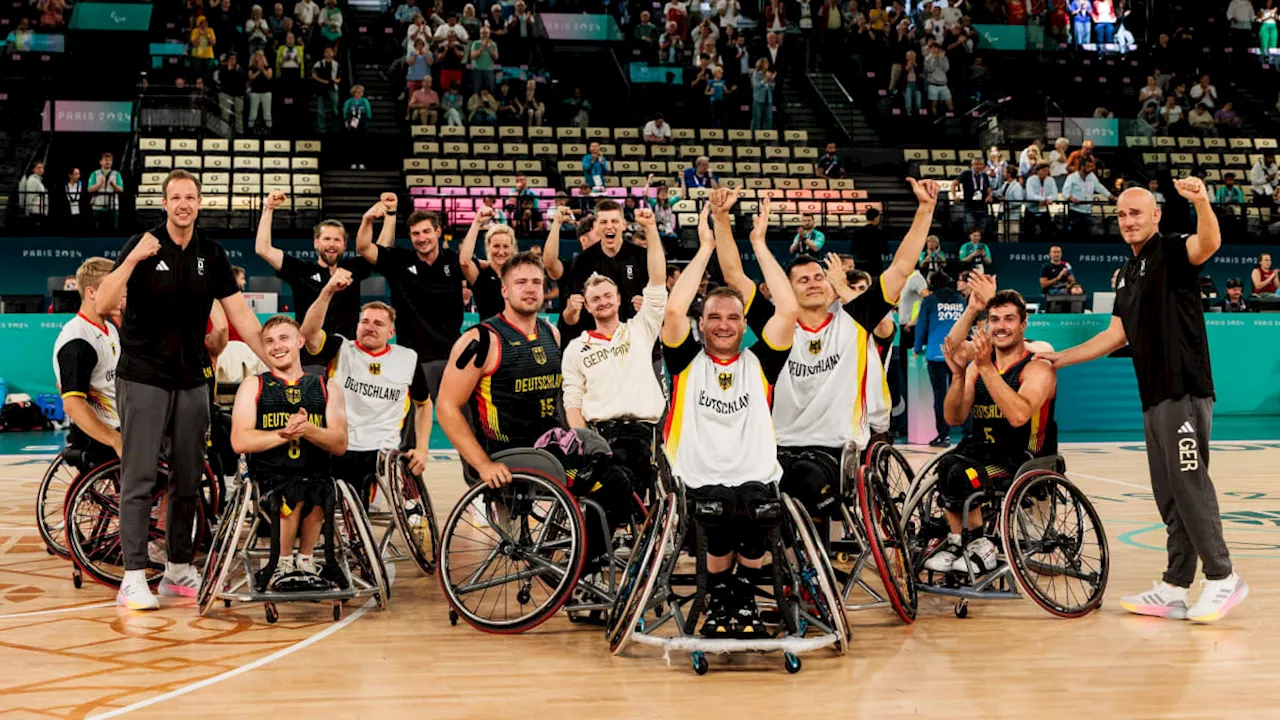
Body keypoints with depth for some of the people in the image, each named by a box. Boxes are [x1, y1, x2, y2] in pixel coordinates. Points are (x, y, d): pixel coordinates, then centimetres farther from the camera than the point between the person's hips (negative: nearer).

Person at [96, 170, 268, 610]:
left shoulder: (212, 255, 5)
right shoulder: (144, 245, -6)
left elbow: (241, 315, 5)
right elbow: (104, 305, -14)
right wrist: (133, 259, -26)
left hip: (191, 381, 4)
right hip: (143, 379, -4)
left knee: (188, 481, 8)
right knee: (139, 480, -7)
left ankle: (179, 569, 20)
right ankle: (133, 578, -5)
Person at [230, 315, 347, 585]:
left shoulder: (328, 388, 13)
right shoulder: (253, 387, 11)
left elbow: (340, 444, 2)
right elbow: (239, 442, -2)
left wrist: (307, 429, -17)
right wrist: (285, 433, -16)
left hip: (316, 474, 1)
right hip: (269, 476, -1)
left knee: (316, 491, -33)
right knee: (294, 494, -33)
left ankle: (305, 562, -9)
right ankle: (283, 564, -9)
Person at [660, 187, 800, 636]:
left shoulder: (758, 362, 14)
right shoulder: (687, 361, 12)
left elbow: (788, 310, 3)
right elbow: (674, 310, -4)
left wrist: (759, 244, 6)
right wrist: (707, 247, 1)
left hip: (756, 481, 1)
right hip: (701, 484, -1)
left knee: (751, 551, -24)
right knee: (719, 549, -26)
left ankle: (744, 601, 5)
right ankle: (718, 602, 2)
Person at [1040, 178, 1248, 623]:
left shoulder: (1172, 252, -4)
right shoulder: (1128, 274, 20)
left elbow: (1209, 244, -27)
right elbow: (1116, 335, 22)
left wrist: (1201, 202, -47)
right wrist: (1061, 358, 21)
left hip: (1186, 390, -8)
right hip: (1154, 398, 9)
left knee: (1188, 483, -10)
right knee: (1168, 495, 9)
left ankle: (1222, 578, -1)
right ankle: (1175, 590, 12)